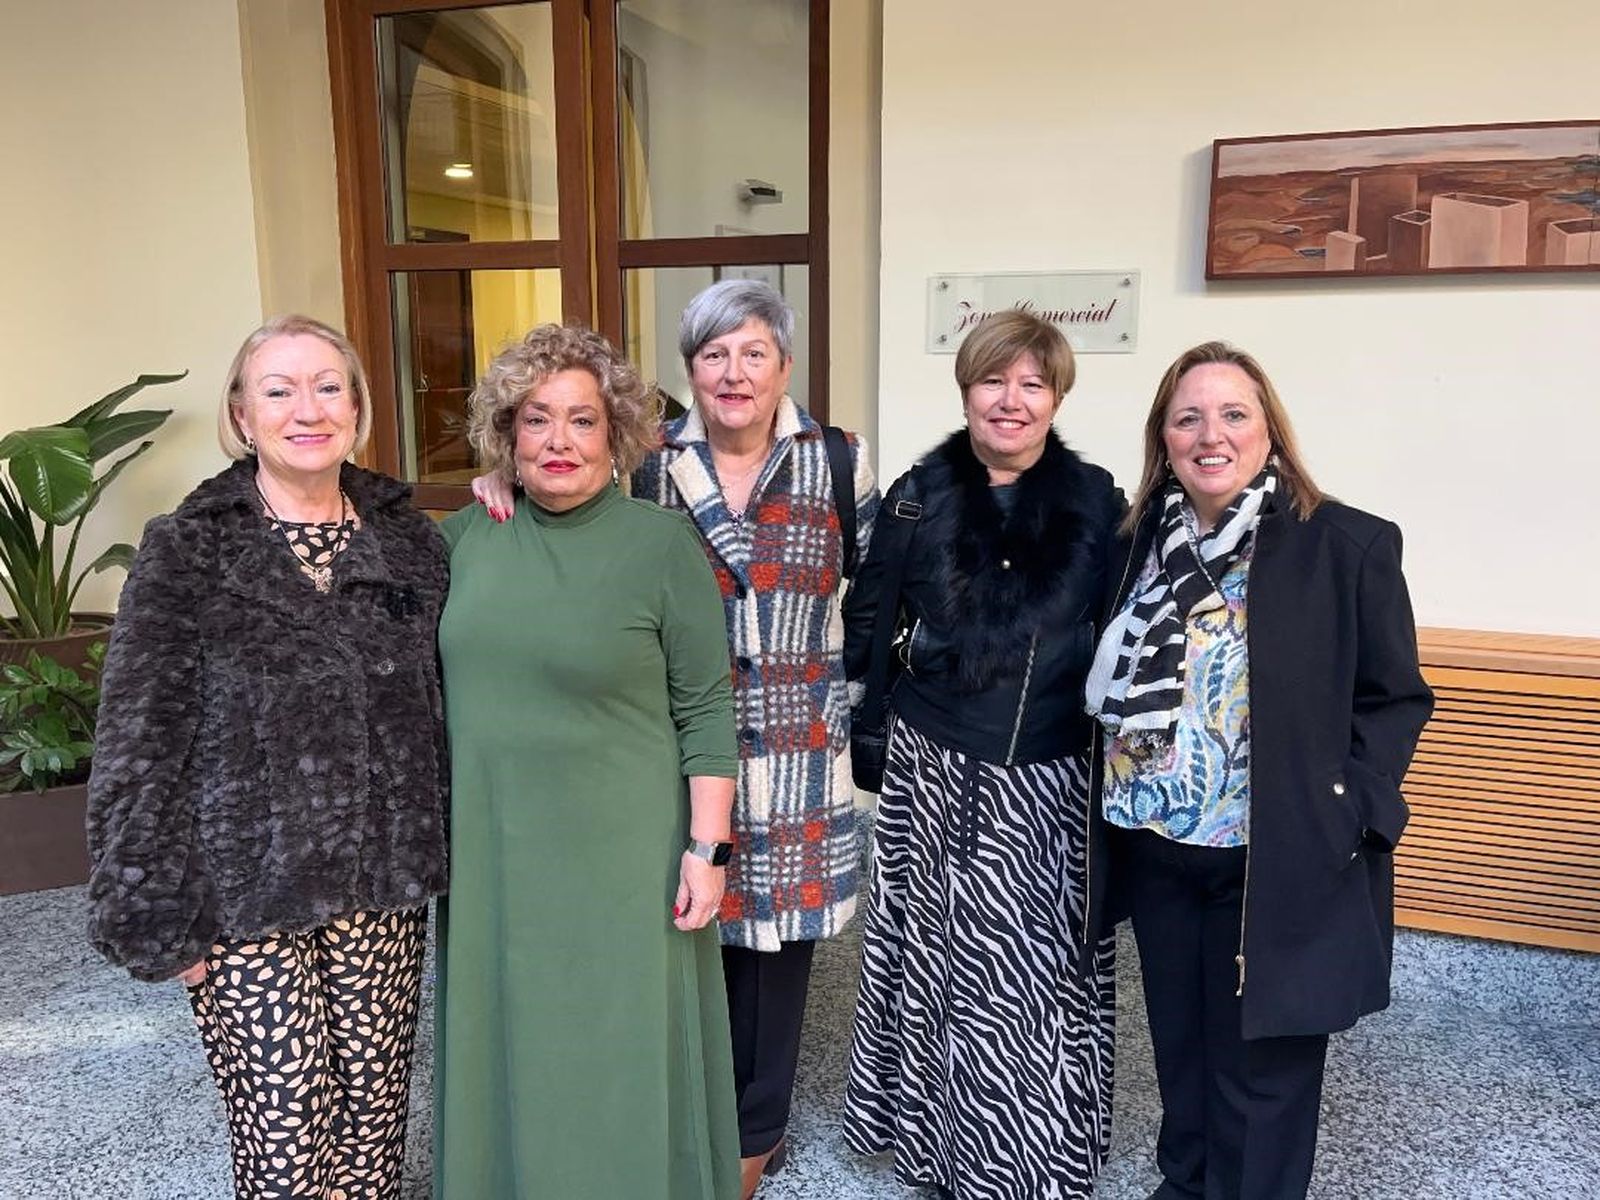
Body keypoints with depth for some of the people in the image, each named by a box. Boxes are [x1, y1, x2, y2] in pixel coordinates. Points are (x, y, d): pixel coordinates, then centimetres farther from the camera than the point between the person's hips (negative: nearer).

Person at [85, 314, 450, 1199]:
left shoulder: (406, 537, 4)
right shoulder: (185, 553, -7)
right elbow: (138, 745, -6)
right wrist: (155, 918, -7)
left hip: (382, 887, 3)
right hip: (248, 893, -3)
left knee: (374, 1107, 13)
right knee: (285, 1127, 5)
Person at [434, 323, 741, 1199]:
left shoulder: (663, 544, -10)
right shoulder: (469, 536, 2)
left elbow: (705, 711, -8)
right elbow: (442, 684, 13)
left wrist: (706, 848, -11)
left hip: (619, 858, -4)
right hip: (491, 850, 4)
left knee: (620, 1053, 10)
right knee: (504, 1045, 18)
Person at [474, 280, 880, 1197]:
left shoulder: (842, 462, 0)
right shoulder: (649, 463, 0)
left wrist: (841, 710, 2)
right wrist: (514, 492, -11)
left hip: (792, 747, 0)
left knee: (773, 929, 11)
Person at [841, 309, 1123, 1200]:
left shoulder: (1096, 502, 0)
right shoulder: (919, 496, 0)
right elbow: (867, 621, 6)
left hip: (1050, 776, 0)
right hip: (938, 768, 1)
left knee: (1038, 965, 7)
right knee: (940, 954, 10)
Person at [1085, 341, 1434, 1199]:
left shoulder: (1349, 546, -10)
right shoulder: (1143, 543, 3)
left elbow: (1394, 700, -6)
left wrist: (1342, 816, -15)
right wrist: (1119, 801, 3)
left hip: (1280, 864, -4)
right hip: (1154, 848, 5)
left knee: (1261, 1065, 10)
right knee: (1178, 1045, 22)